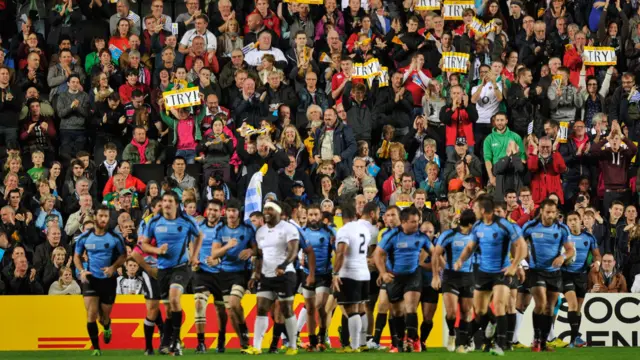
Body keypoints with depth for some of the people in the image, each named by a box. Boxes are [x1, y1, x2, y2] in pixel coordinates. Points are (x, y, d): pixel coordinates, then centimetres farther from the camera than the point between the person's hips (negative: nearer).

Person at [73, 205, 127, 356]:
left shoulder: (115, 238, -7)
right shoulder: (84, 237, -4)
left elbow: (123, 255, 4)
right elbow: (77, 256, 9)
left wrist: (113, 267, -15)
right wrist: (81, 270, -9)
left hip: (108, 279, 0)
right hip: (91, 279, 0)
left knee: (104, 316, 9)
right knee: (91, 315, -13)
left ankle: (107, 328, 48)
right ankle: (96, 348, -4)